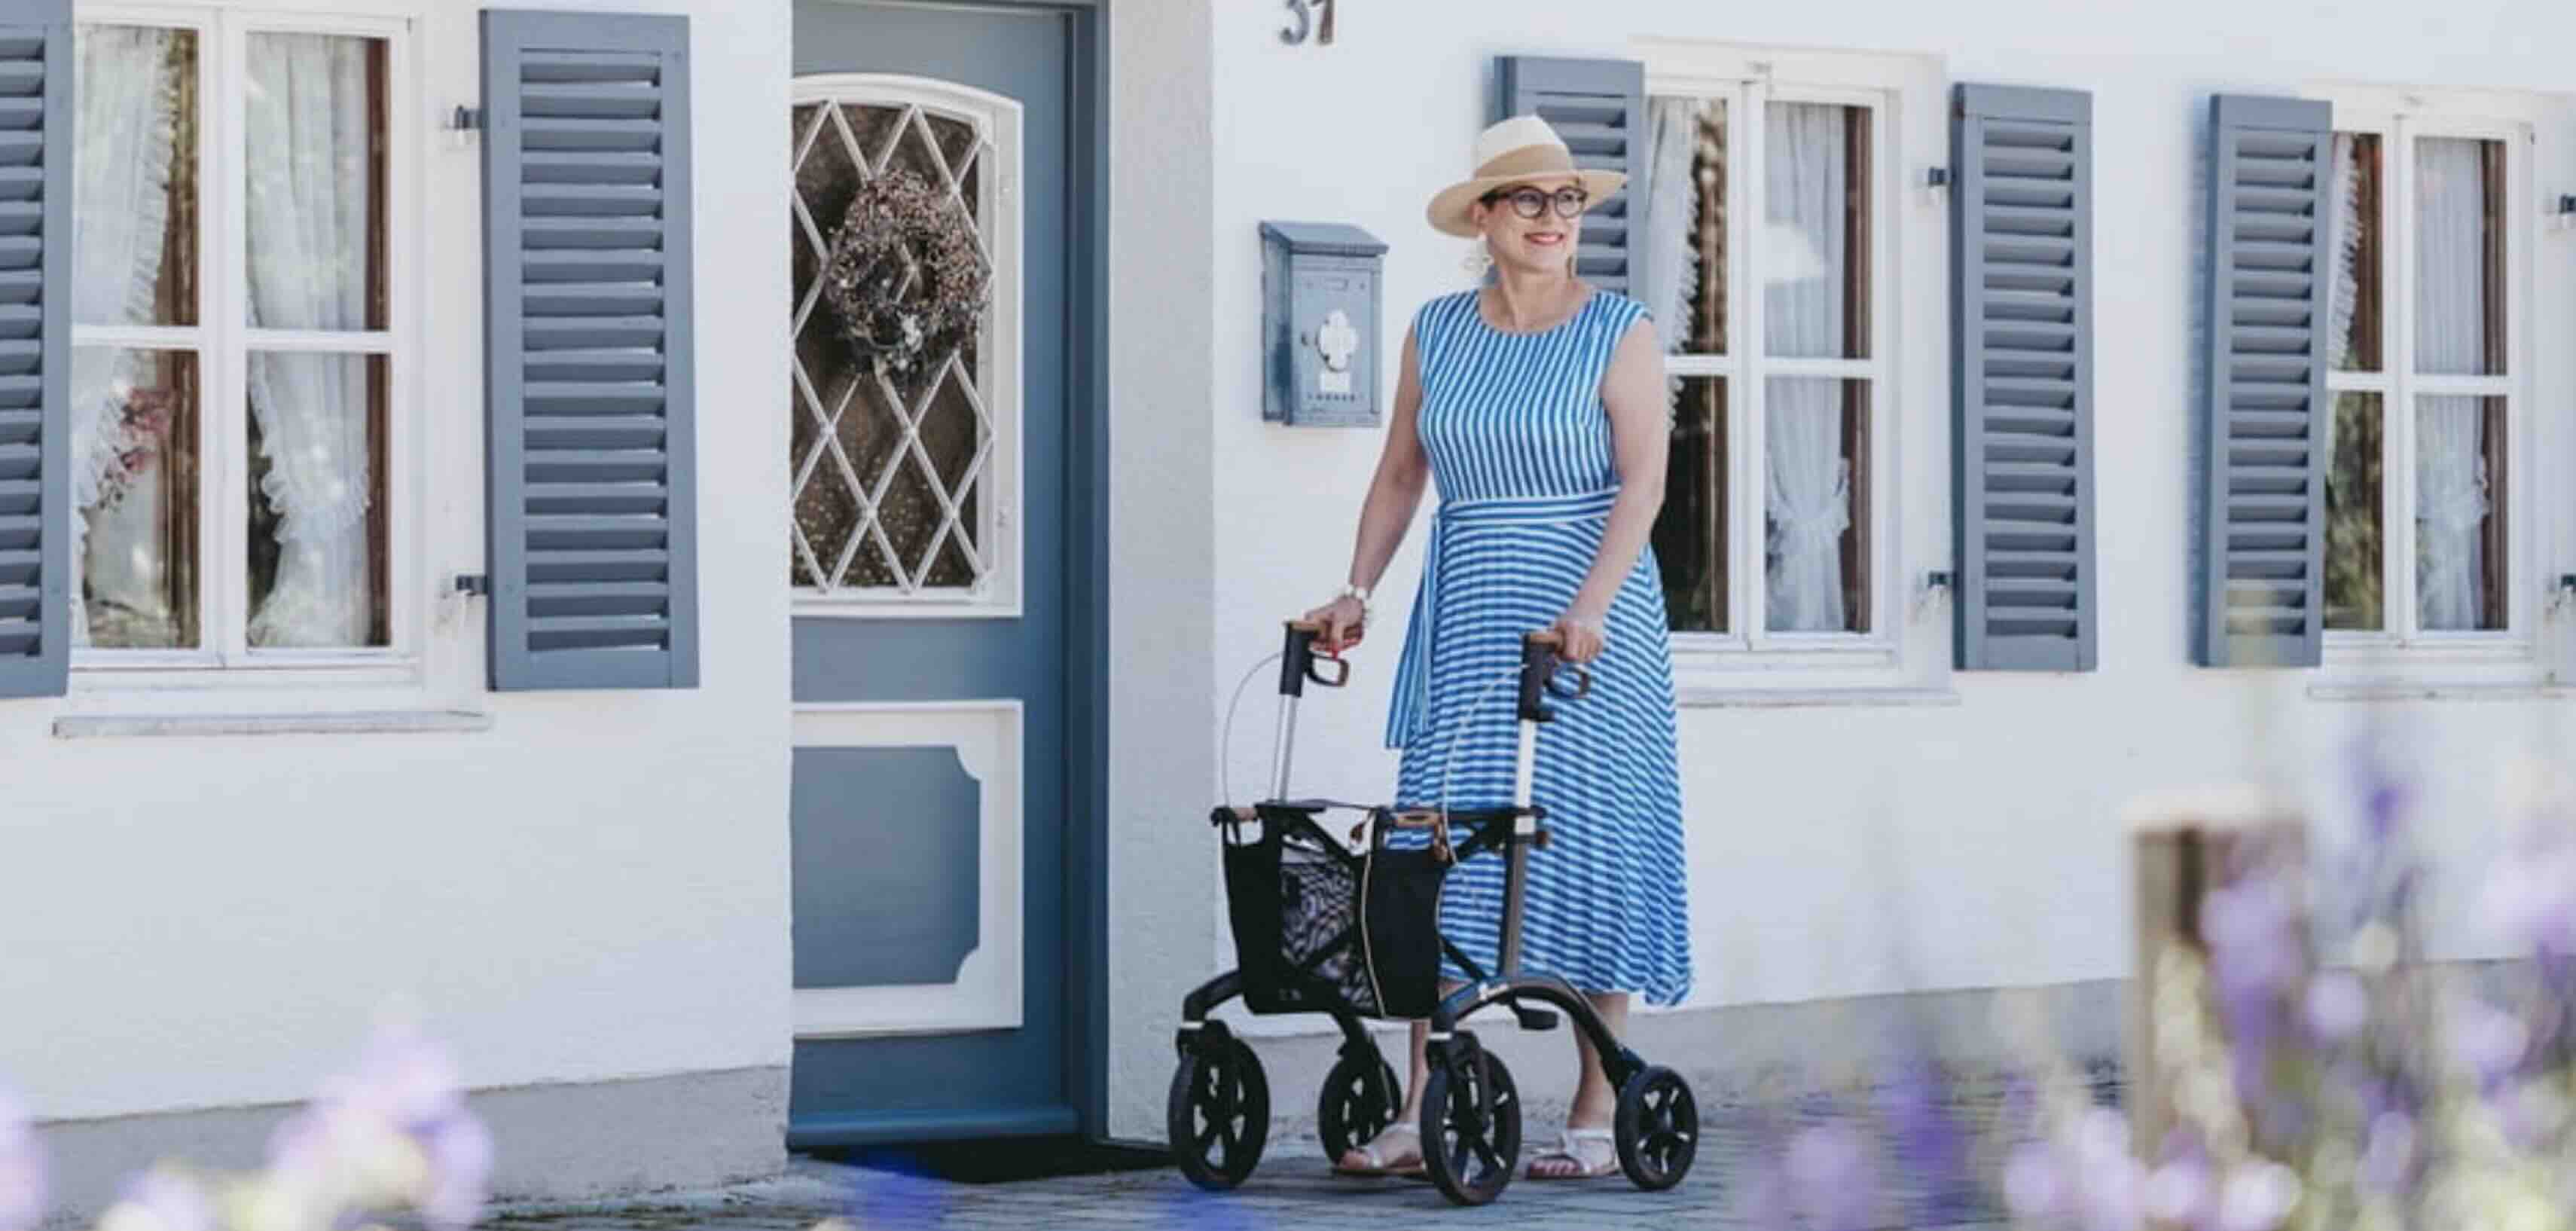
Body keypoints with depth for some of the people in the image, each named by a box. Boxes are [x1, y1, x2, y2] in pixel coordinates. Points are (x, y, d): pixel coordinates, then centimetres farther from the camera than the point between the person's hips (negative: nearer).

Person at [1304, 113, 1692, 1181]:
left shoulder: (1619, 333, -2)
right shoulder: (1436, 332, 10)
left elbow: (1642, 479, -11)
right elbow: (1400, 474, 15)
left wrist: (1589, 604, -24)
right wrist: (1358, 591, 3)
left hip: (1587, 619, -3)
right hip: (1465, 616, 3)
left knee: (1584, 837, -1)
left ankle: (1597, 1111, 6)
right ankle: (1420, 1112, -2)